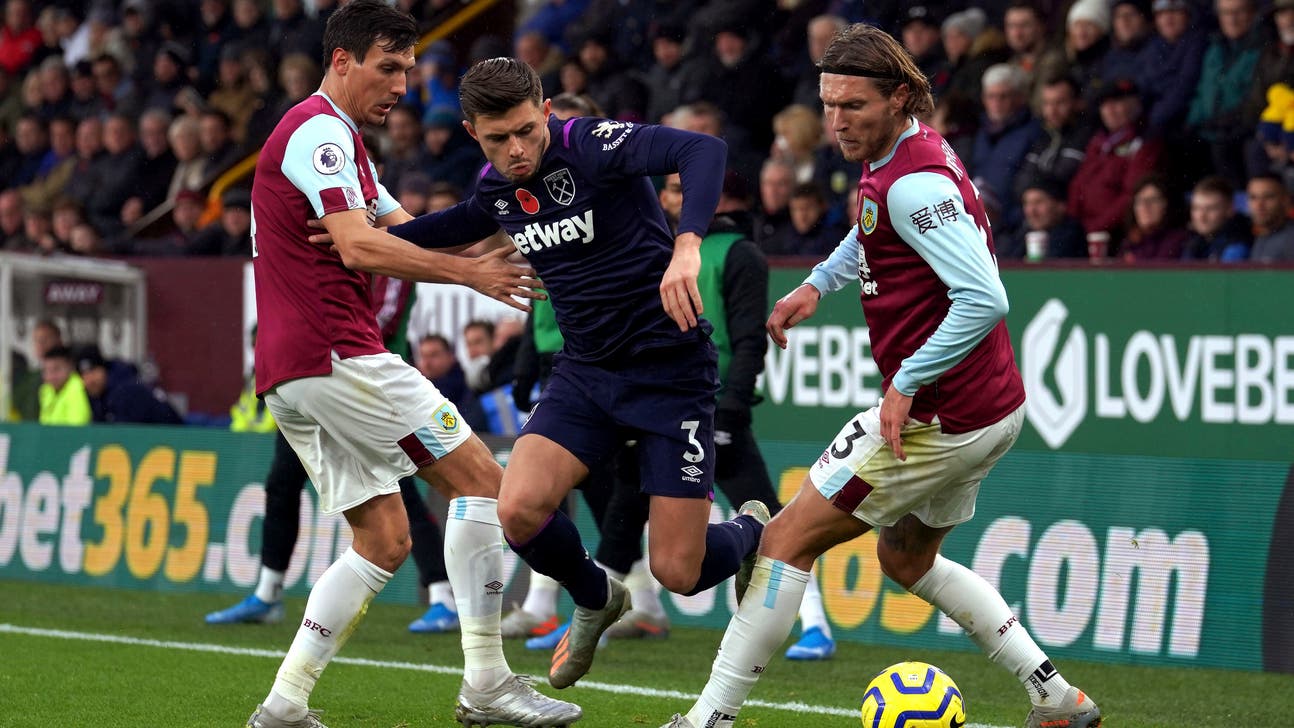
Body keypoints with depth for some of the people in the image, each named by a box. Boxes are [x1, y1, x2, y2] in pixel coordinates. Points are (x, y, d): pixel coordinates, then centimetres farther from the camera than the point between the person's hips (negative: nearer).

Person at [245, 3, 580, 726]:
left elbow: (410, 231, 21)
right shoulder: (320, 132, -9)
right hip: (337, 356, -10)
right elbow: (359, 246, -20)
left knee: (385, 539, 9)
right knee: (478, 474, -7)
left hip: (293, 374, 10)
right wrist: (468, 272, -16)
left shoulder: (338, 140, 24)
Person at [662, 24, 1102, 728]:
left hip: (940, 418, -11)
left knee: (787, 538, -5)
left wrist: (906, 385, -26)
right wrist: (817, 283, 21)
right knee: (906, 559, 27)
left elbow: (984, 299, -31)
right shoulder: (892, 157, 9)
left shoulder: (914, 181, -23)